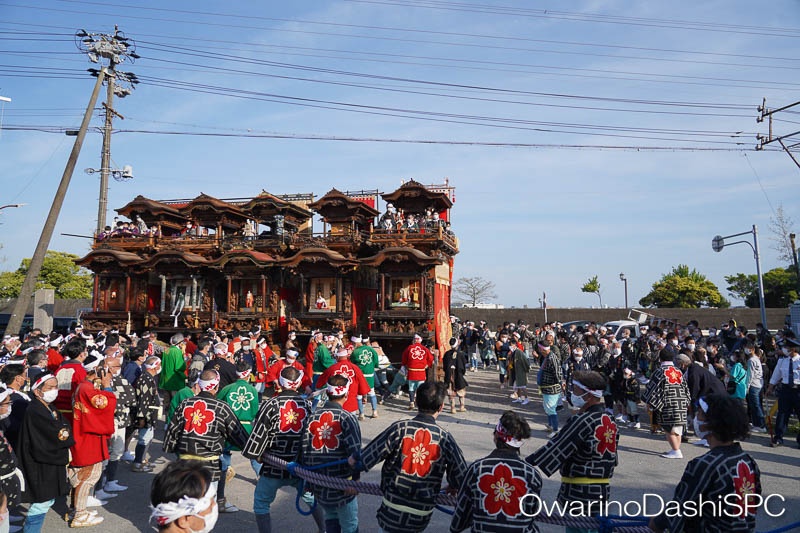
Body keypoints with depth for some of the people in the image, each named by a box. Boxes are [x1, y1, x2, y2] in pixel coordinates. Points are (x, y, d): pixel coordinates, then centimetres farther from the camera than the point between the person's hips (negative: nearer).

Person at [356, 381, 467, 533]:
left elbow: (363, 459, -10)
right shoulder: (445, 438, -7)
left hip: (392, 511, -2)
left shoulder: (400, 428, -13)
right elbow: (461, 478, 2)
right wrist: (452, 487, 24)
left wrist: (353, 459, 11)